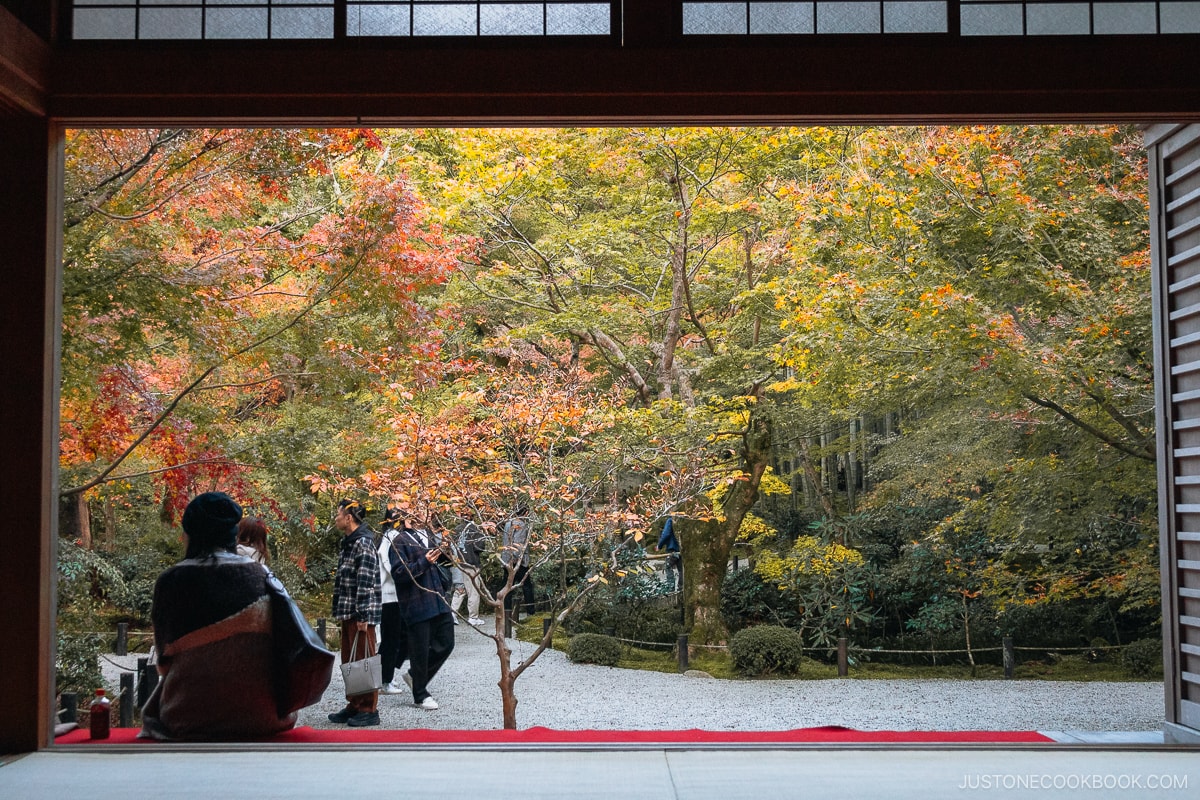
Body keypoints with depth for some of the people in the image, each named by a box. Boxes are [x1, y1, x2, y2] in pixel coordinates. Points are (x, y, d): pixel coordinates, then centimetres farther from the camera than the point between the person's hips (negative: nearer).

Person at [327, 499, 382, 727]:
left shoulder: (363, 543, -15)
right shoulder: (348, 542, 15)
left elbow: (365, 582, -20)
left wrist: (362, 615, -22)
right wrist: (340, 609, 19)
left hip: (361, 613, -10)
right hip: (348, 612, 10)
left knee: (363, 660, -3)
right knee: (349, 661, 13)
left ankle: (369, 710, 4)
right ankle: (354, 705, 22)